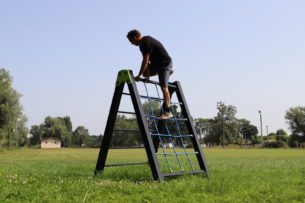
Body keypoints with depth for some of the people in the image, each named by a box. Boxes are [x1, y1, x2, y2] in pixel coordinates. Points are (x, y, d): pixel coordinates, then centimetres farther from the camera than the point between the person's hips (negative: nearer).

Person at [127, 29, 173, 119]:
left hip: (165, 63, -10)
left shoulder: (146, 42, -24)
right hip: (157, 63, 10)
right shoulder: (143, 43, 6)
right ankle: (168, 71, 32)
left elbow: (145, 61, -26)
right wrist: (148, 75, -2)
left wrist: (139, 76, -23)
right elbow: (147, 60, 3)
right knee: (145, 73, 22)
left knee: (164, 87, -14)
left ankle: (167, 111, -13)